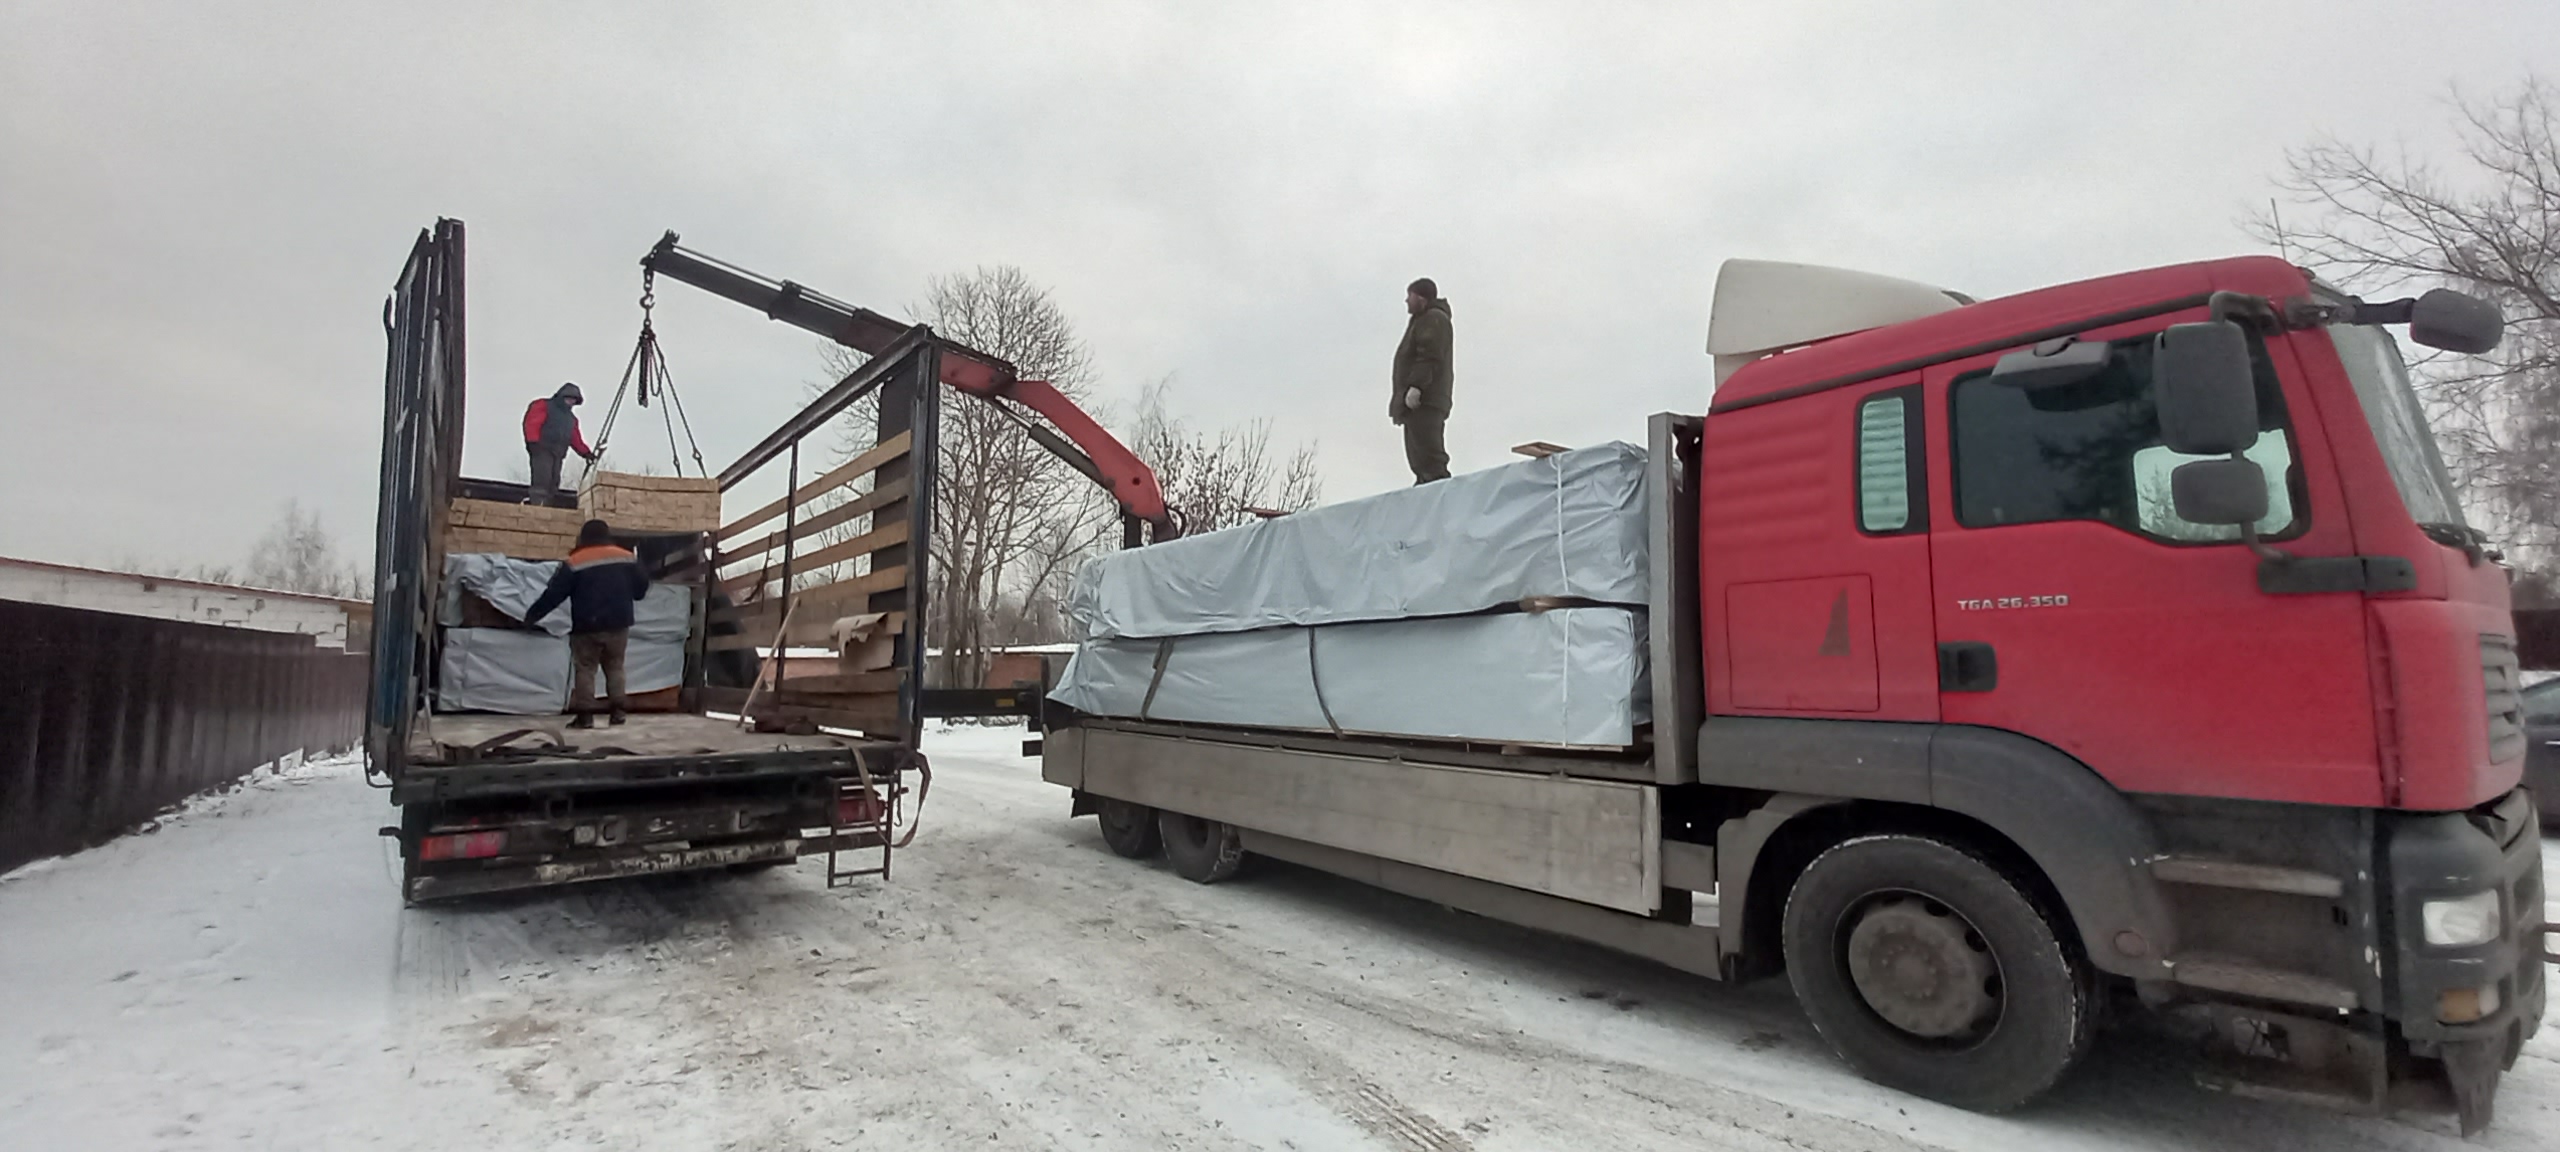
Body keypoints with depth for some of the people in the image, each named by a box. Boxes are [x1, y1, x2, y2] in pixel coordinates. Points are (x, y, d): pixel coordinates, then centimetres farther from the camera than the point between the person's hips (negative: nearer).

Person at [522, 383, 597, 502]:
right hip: (542, 449, -7)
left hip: (558, 453, 7)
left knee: (553, 485, 0)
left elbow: (576, 439, 22)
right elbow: (532, 423, -6)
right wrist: (533, 442, -19)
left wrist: (586, 452, 10)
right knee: (542, 480, -19)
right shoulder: (544, 406, 6)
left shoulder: (571, 418, 26)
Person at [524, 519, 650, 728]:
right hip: (618, 625, 3)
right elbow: (641, 588, 12)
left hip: (587, 627, -3)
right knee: (615, 667, 14)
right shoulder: (627, 558, 3)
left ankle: (585, 714, 1)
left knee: (585, 669, 4)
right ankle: (618, 710, 9)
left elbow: (553, 593, -5)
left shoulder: (575, 562, -6)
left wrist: (532, 614, 6)